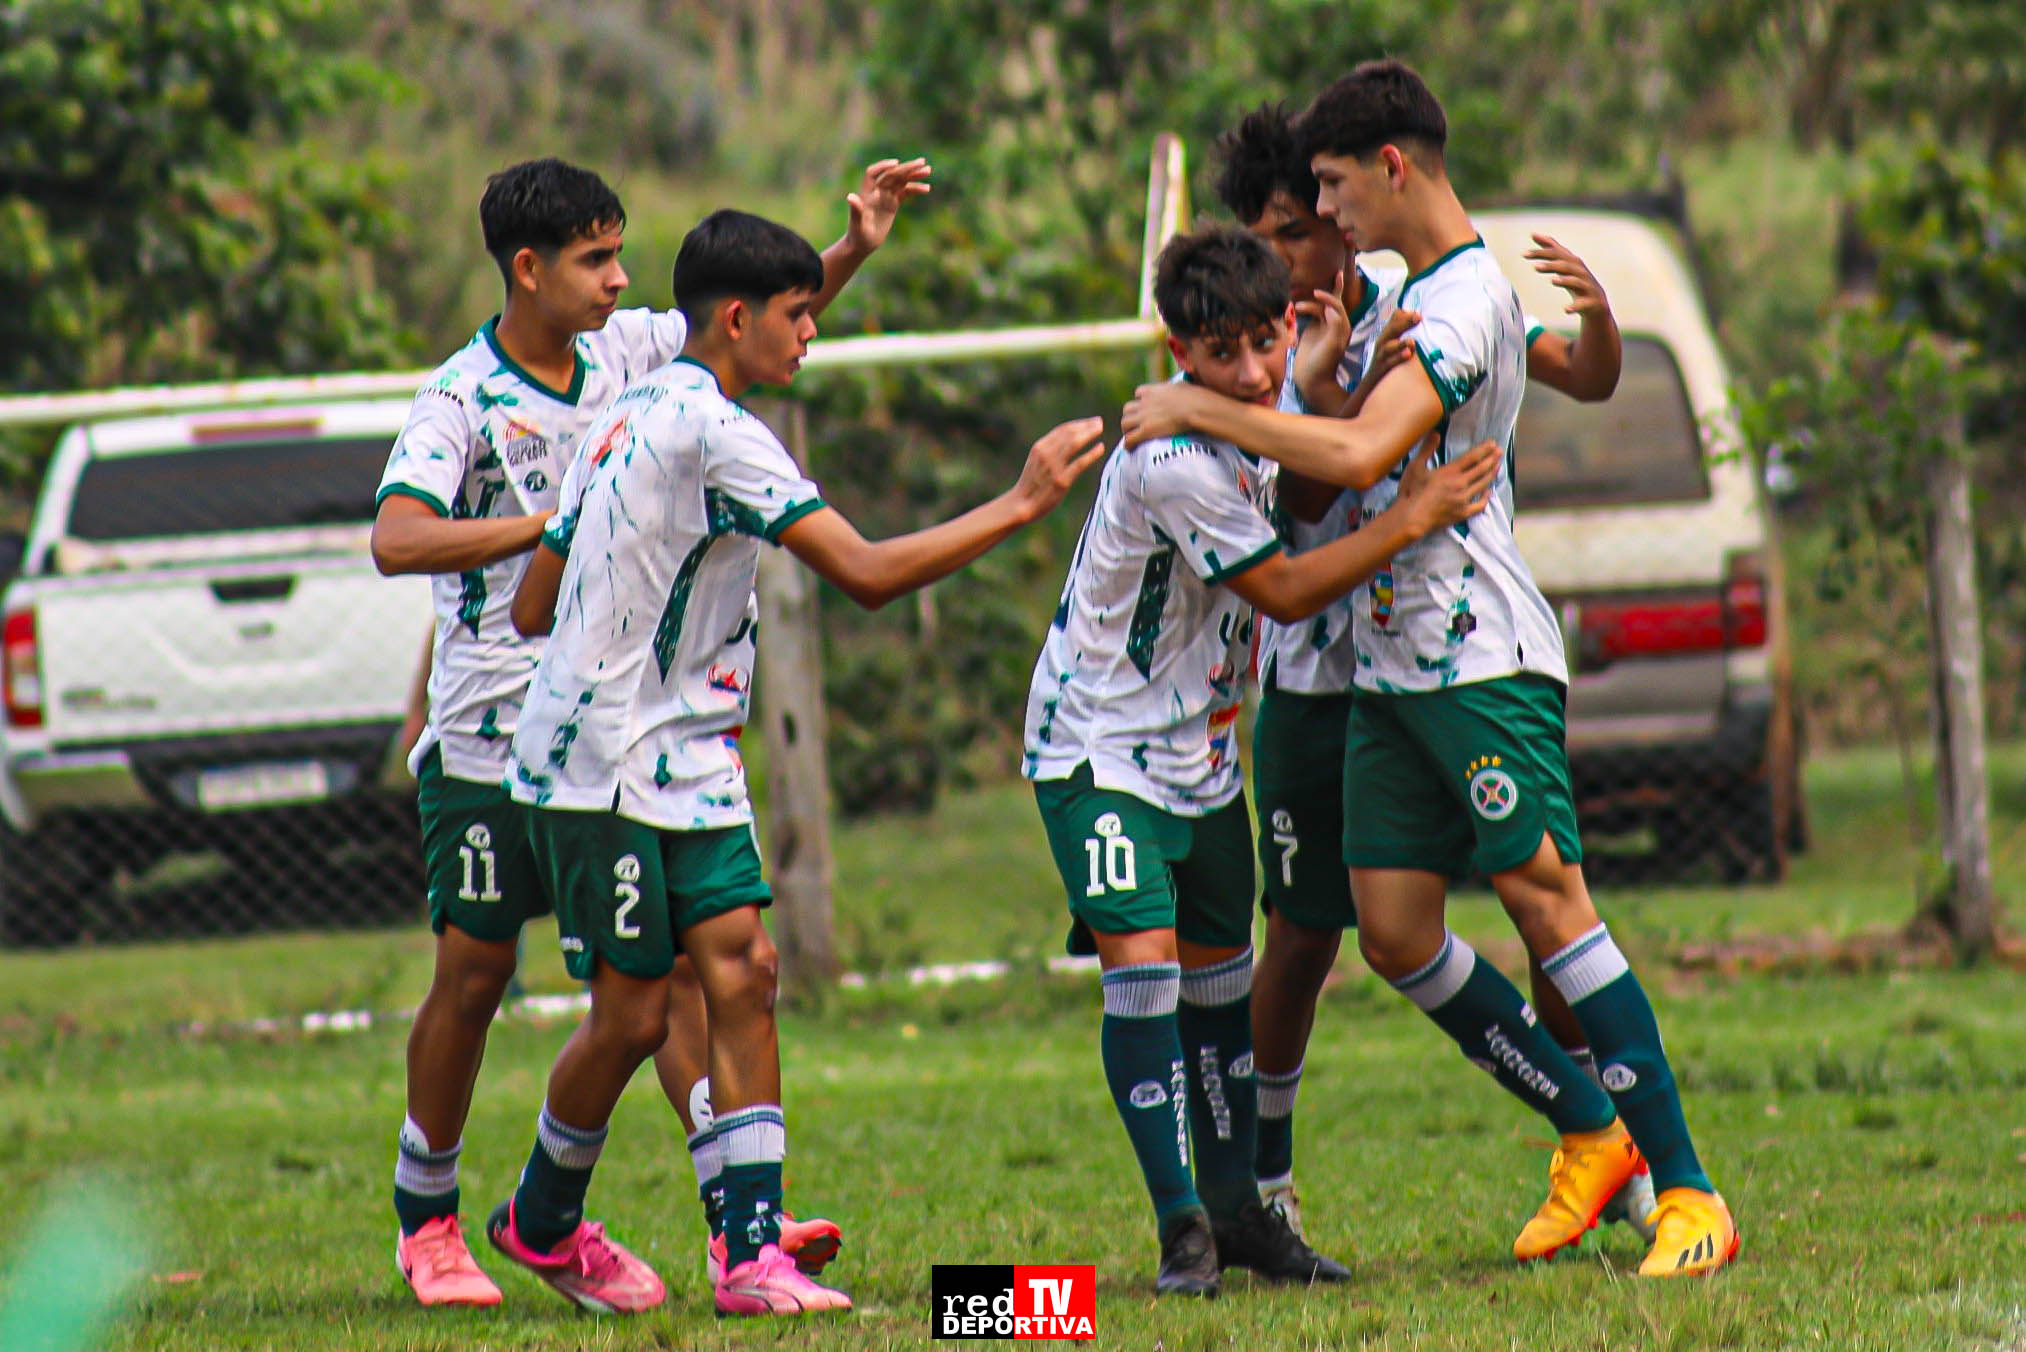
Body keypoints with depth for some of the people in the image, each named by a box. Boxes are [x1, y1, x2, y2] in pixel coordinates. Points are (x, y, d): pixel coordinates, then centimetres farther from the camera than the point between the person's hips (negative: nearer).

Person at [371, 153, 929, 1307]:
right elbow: (395, 539, -28)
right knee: (475, 970, 4)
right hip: (491, 734, -5)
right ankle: (428, 1222, 20)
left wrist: (858, 247, 0)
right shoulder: (462, 398, -14)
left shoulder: (623, 349, 3)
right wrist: (553, 522, -31)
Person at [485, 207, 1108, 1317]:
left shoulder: (634, 414, 13)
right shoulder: (710, 428, -18)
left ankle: (751, 1255, -8)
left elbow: (536, 594, 18)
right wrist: (1020, 505, -18)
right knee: (634, 1009, 0)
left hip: (685, 764, 9)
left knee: (742, 968, -3)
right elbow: (865, 574, -23)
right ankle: (541, 1222, 23)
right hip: (603, 767, -9)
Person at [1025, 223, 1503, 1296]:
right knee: (1142, 960, -19)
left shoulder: (1271, 401, -5)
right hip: (1099, 744, -8)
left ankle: (1236, 1206, 25)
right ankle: (1180, 1221, -14)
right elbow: (1284, 592, -19)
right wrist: (1409, 521, -16)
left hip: (1200, 744, 8)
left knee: (1219, 969, 14)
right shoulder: (1172, 463, -29)